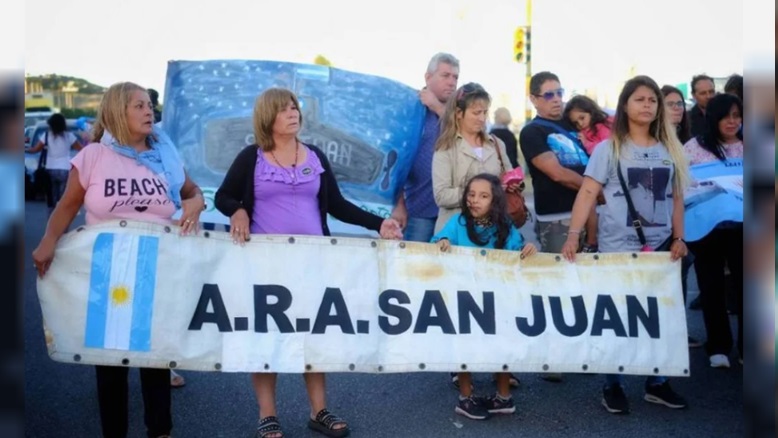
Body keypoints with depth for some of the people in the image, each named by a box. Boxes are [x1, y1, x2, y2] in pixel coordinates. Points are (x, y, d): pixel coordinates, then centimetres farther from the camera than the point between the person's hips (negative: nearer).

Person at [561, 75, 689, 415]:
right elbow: (588, 192, -9)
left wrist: (679, 238, 6)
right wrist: (573, 235, -17)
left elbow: (676, 197, 13)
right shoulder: (609, 148, -2)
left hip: (659, 248, 4)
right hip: (617, 249, -4)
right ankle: (613, 385, 17)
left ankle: (656, 383, 23)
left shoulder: (669, 149, 9)